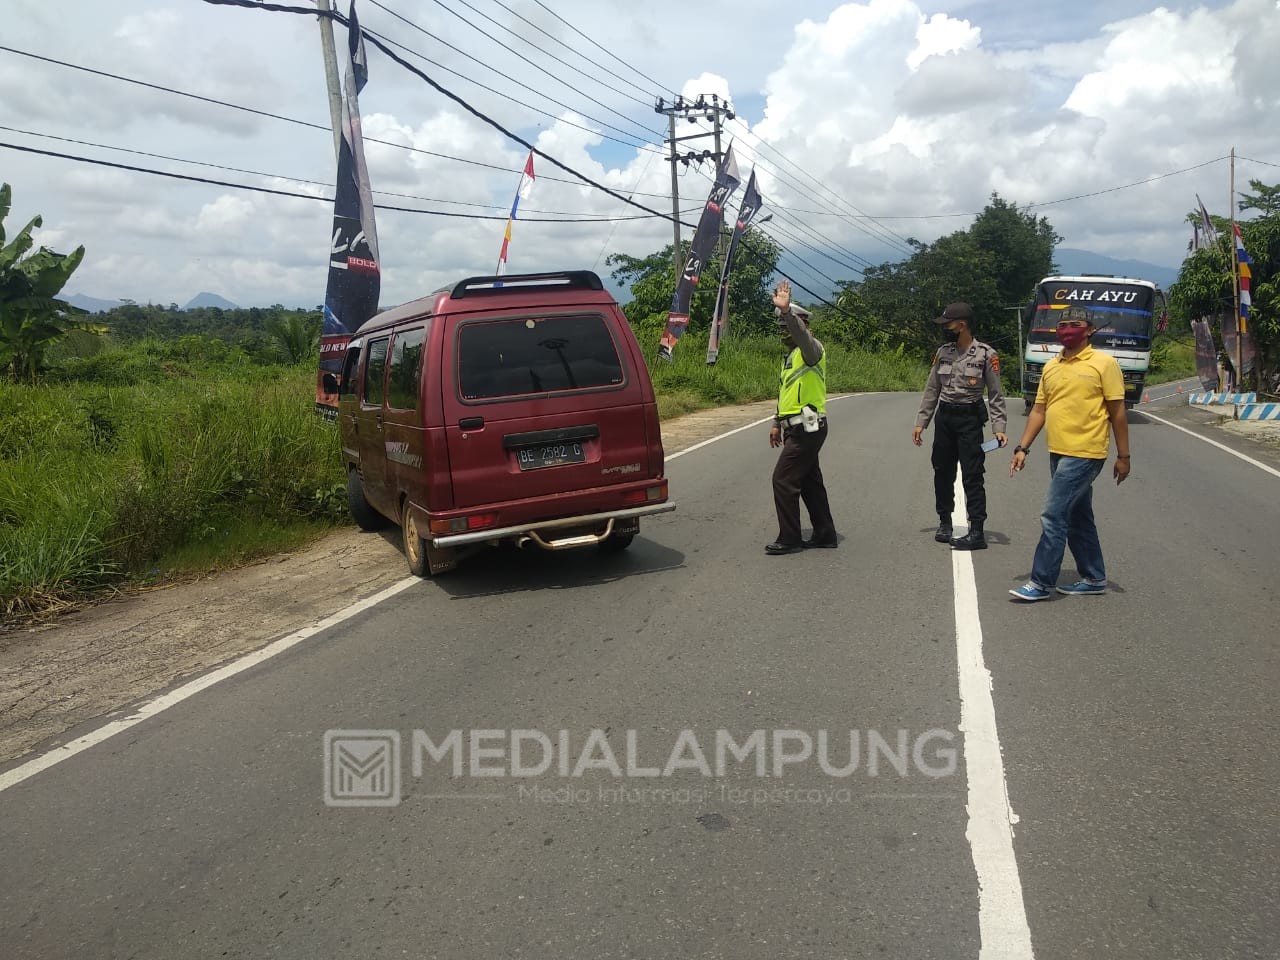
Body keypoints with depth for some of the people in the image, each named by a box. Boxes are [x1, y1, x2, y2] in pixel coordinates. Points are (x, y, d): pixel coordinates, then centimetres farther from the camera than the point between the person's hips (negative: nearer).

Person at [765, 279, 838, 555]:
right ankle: (825, 534, 23)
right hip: (799, 429, 10)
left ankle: (789, 539, -2)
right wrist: (777, 422, 26)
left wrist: (786, 311, -49)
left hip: (807, 429, -10)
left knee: (783, 480, -9)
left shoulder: (811, 349, -11)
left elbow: (803, 335, -36)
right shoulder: (792, 354, 19)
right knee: (810, 481, 14)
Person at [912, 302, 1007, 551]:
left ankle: (977, 532, -2)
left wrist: (999, 427, -13)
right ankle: (944, 523, 27)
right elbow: (931, 390, 12)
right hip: (944, 418, 5)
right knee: (942, 472, 12)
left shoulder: (985, 354, -7)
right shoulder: (943, 352, 7)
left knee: (972, 476, -5)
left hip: (969, 420, -5)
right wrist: (921, 422, 8)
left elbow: (996, 395, -5)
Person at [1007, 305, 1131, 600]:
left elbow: (1117, 412, -5)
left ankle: (1041, 582, -3)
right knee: (1078, 518, 15)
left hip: (1085, 454, -7)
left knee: (1053, 516, -10)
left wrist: (1123, 456, -5)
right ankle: (1094, 578, 27)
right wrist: (1023, 448, 7)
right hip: (1059, 453, 7)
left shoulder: (1104, 363, -6)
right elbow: (1039, 410, 15)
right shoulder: (1051, 367, 13)